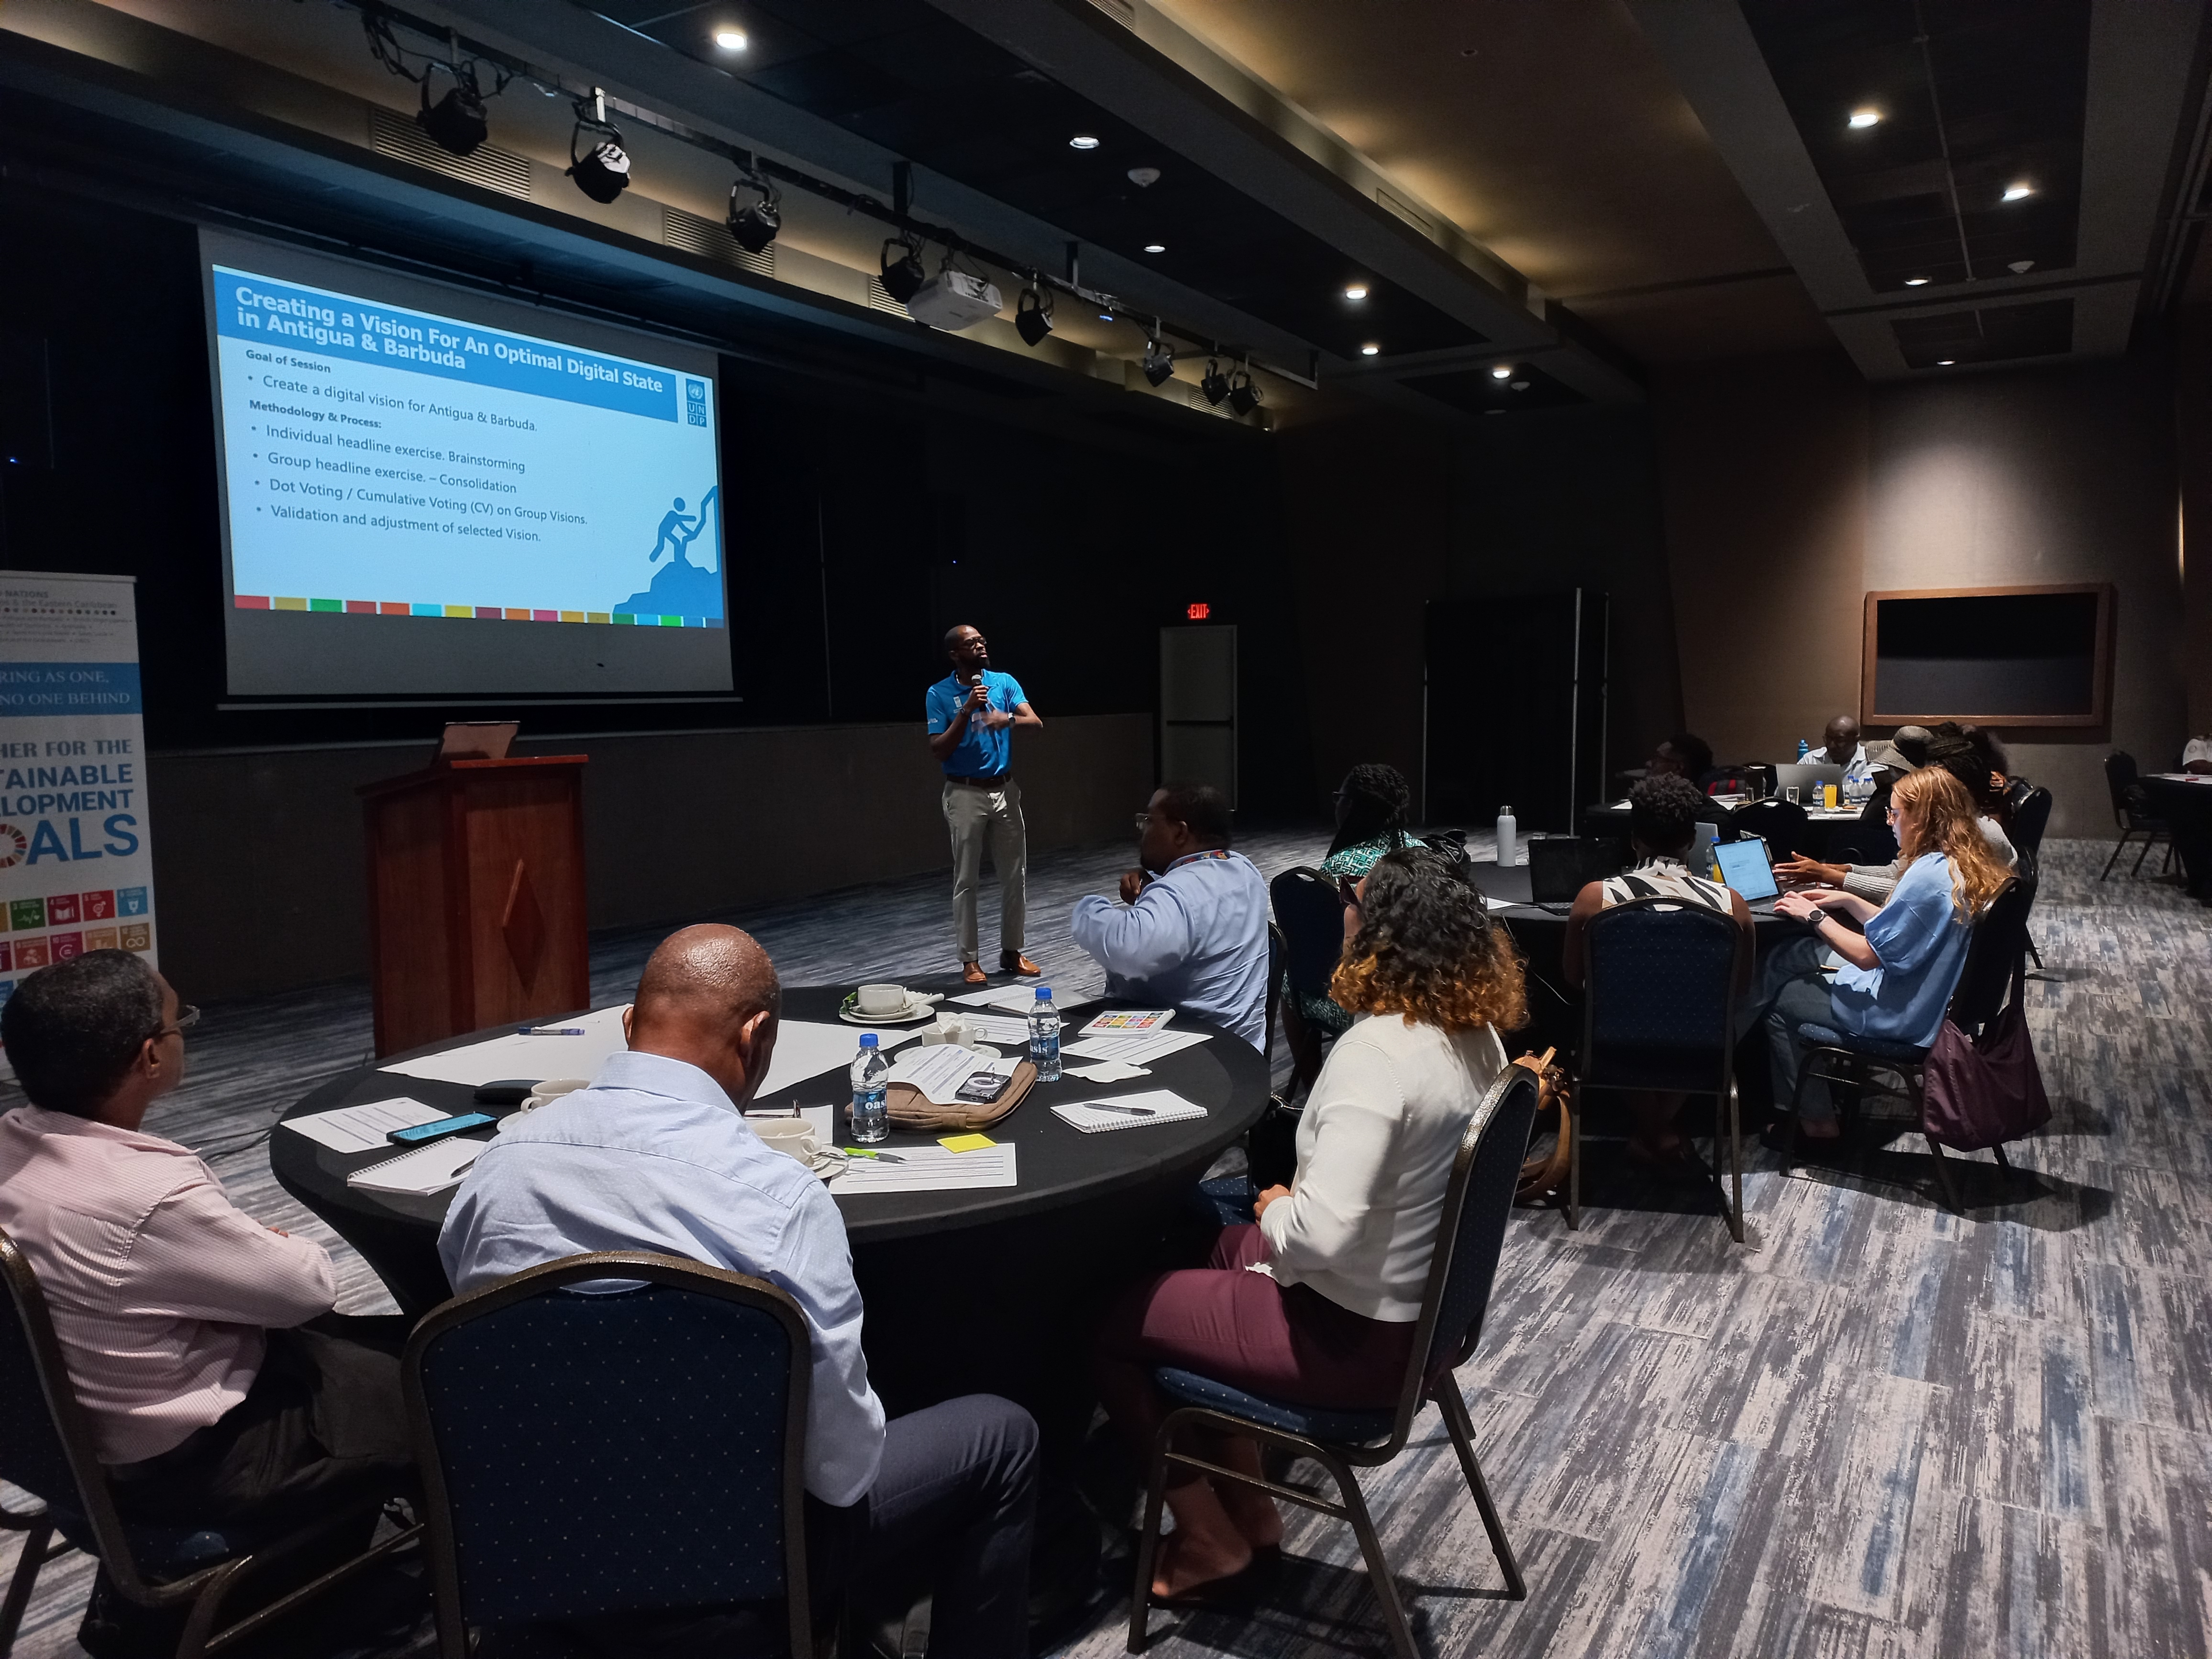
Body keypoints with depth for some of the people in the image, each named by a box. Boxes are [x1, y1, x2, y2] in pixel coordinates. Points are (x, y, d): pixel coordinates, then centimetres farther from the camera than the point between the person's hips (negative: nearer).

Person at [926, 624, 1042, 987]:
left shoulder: (1005, 682, 1)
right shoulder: (939, 694, -6)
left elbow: (1036, 722, -11)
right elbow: (938, 752, -11)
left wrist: (1009, 718, -32)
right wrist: (966, 712, -20)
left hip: (1005, 790, 3)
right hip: (965, 794, -3)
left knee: (1015, 875, 7)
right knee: (966, 880, 0)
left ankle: (1011, 952, 20)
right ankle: (970, 960, 9)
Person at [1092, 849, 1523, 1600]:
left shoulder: (1374, 1052, -31)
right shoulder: (1478, 1034, -4)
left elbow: (1322, 1232, -36)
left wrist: (1275, 1210, -17)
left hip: (1351, 1337, -9)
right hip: (1428, 1305, 9)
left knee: (1105, 1325, 7)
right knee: (1217, 1249, 31)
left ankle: (1210, 1537, 24)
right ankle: (1250, 1509, 36)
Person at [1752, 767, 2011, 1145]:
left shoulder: (1928, 876, -29)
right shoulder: (1962, 865, 1)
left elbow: (1867, 954, -24)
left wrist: (1815, 916, -13)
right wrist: (1847, 901, 9)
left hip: (1899, 1014, -10)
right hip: (1928, 994, 10)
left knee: (1780, 1000, 7)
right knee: (1786, 957, 15)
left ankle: (1815, 1120, 19)